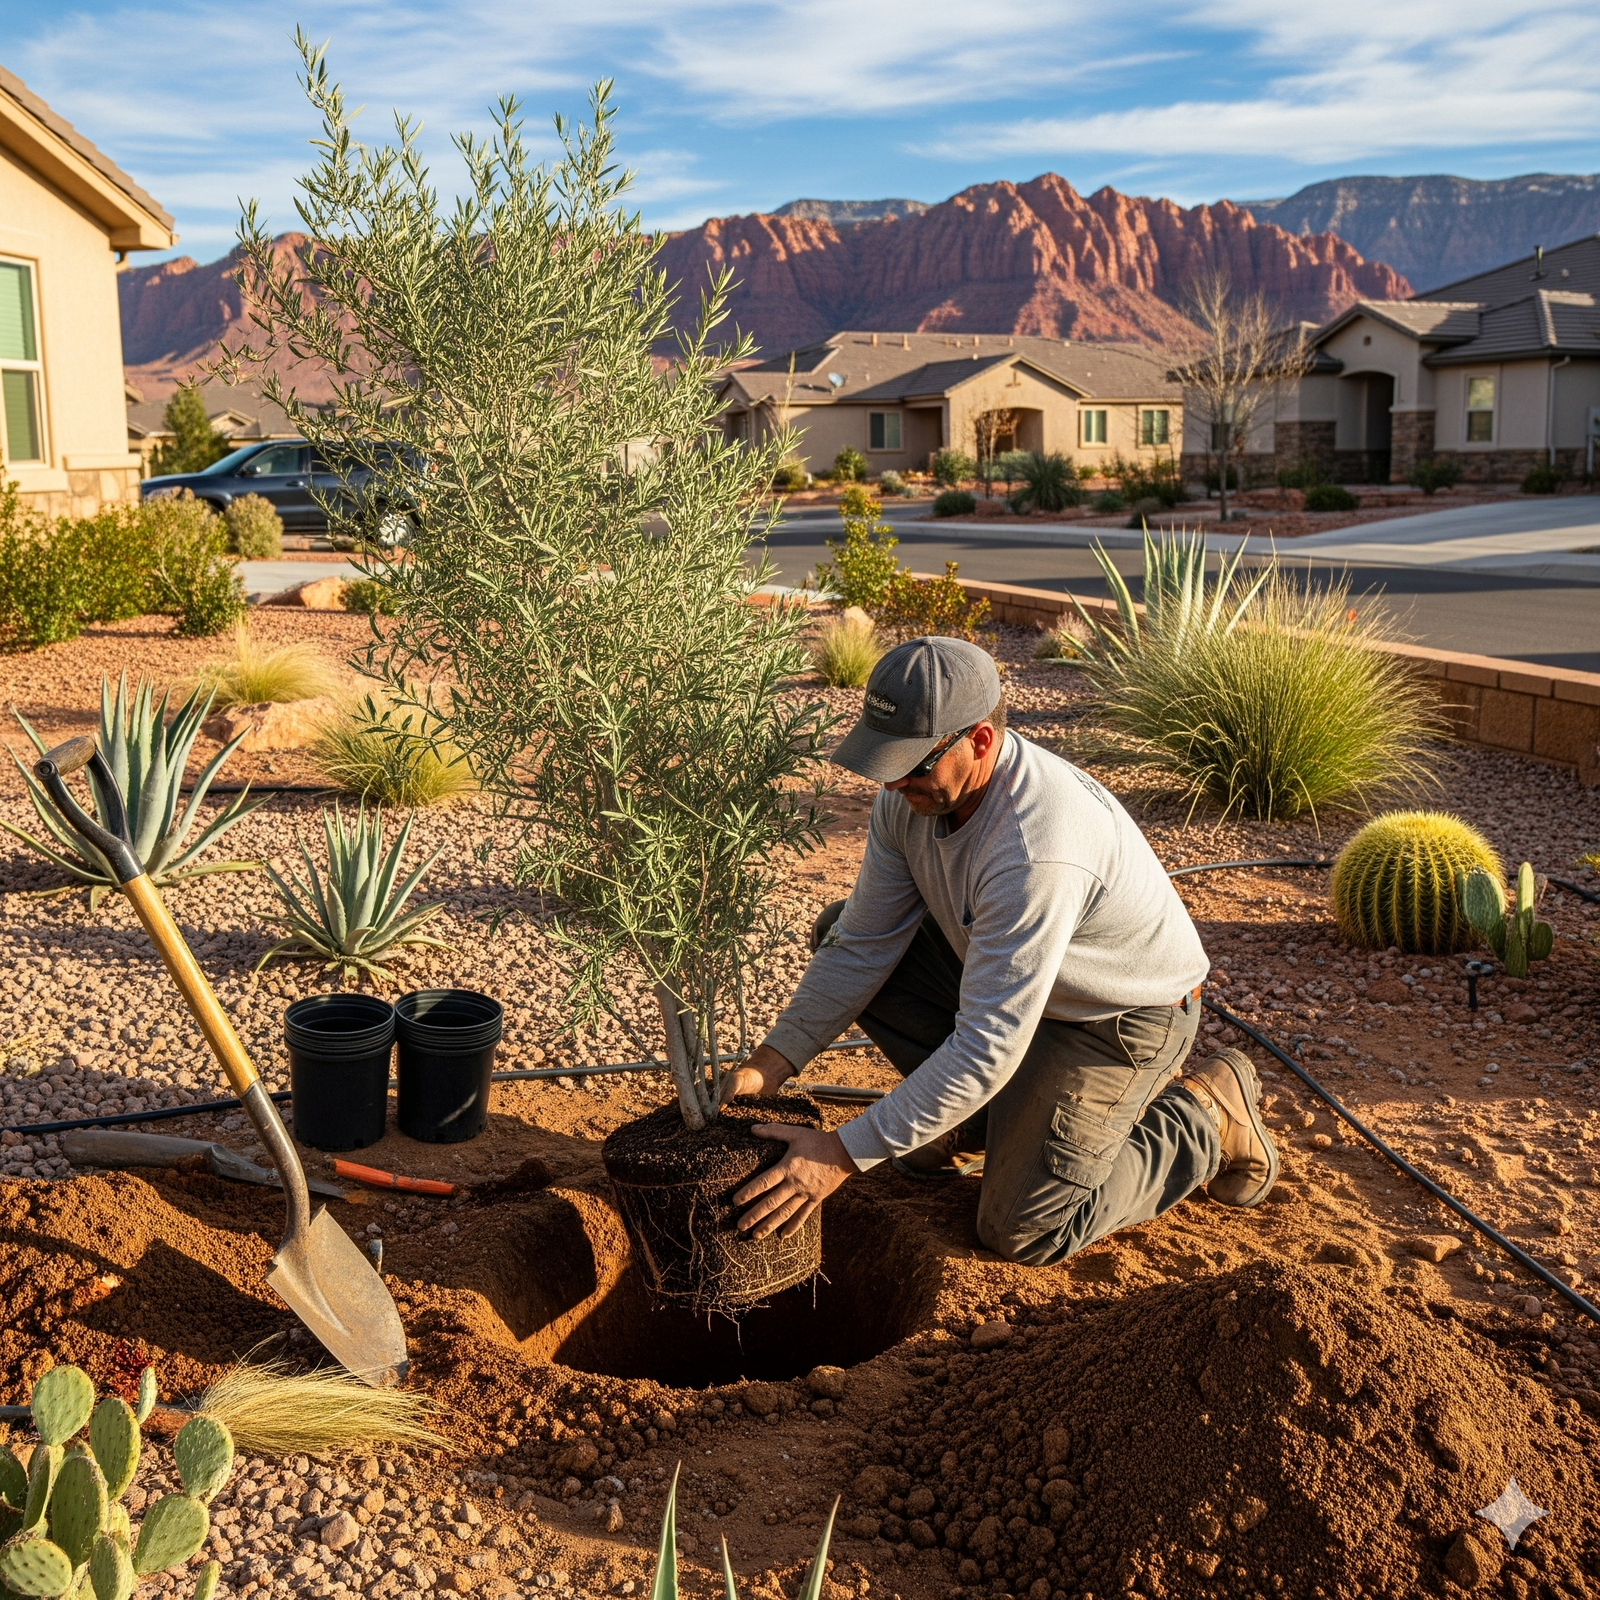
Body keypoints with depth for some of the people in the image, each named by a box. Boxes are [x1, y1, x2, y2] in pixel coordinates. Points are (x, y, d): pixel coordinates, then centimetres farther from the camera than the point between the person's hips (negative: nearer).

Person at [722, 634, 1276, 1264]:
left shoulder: (1037, 850, -40)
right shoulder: (913, 790, -15)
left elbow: (988, 1047, -38)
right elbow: (862, 946, -8)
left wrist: (842, 1153, -36)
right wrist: (769, 1064, -17)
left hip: (1124, 1014, -8)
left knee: (1023, 1230, -13)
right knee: (839, 931, -4)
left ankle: (1207, 1118, 9)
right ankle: (975, 1123, 8)